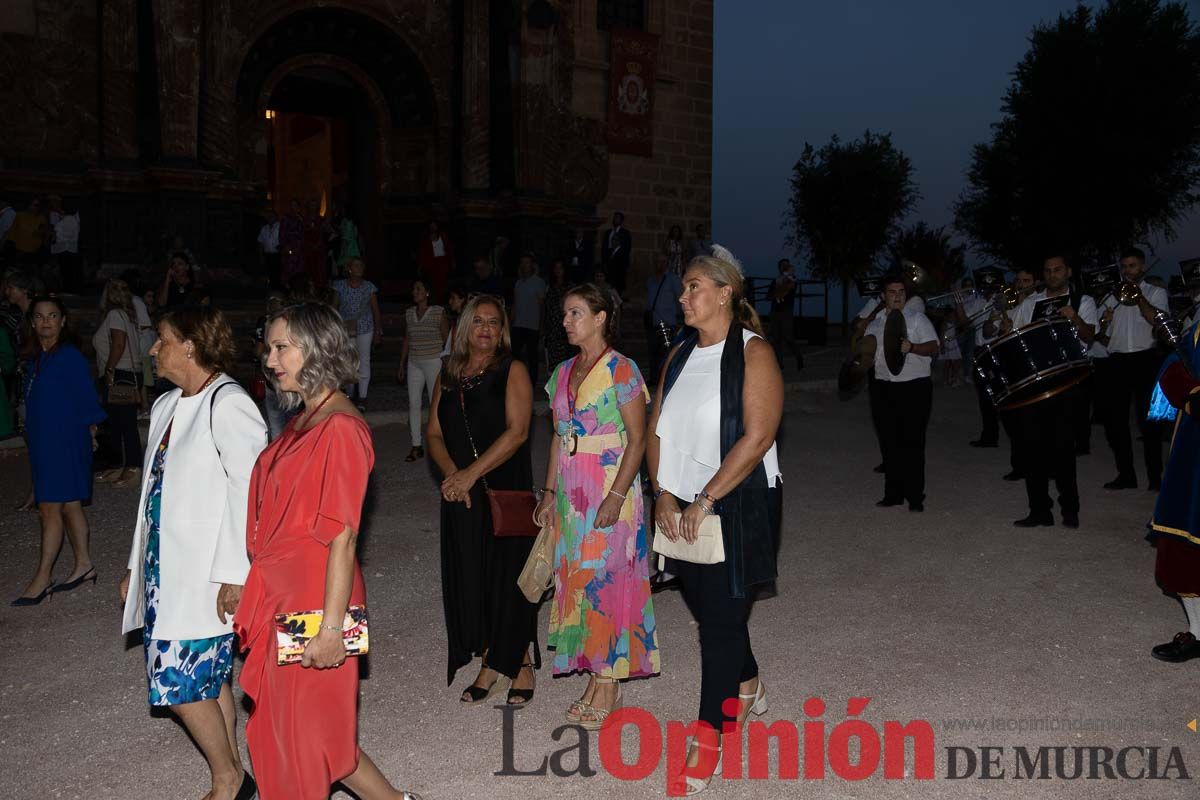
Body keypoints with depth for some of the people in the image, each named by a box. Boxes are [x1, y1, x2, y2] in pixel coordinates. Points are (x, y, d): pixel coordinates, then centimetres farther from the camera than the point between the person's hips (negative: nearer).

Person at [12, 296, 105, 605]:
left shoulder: (70, 357, -13)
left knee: (50, 508, -5)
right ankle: (84, 566, 24)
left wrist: (88, 434, -4)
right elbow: (34, 400, 14)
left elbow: (87, 401, -10)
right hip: (43, 443, 8)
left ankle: (42, 579, 2)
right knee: (69, 506, 14)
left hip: (66, 443, -8)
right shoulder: (34, 358, 9)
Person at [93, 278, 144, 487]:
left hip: (120, 376, -10)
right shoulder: (127, 315, 19)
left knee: (125, 422, -9)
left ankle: (133, 468, -8)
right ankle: (122, 466, 17)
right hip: (131, 375, 10)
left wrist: (109, 370, -17)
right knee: (116, 422, 13)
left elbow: (119, 343, -20)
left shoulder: (115, 315, -8)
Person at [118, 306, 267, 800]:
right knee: (208, 681, 14)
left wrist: (234, 573, -21)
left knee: (182, 684, -5)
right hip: (165, 568, 8)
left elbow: (249, 490, -19)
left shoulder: (227, 404, -14)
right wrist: (137, 566, 19)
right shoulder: (167, 406, 14)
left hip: (204, 575, -8)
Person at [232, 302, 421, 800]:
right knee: (283, 725, 15)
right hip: (282, 597, 9)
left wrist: (331, 626, -20)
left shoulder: (339, 428, -17)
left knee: (305, 728, 4)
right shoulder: (304, 420, 10)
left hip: (313, 601, -9)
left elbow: (342, 536, -20)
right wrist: (248, 587, 17)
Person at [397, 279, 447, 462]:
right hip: (414, 363, 5)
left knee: (435, 403, -1)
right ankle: (416, 446, 9)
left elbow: (446, 338, -1)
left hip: (434, 361, -5)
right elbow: (406, 340, 15)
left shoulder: (439, 312, -5)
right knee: (413, 404, 2)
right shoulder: (409, 313, 9)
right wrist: (402, 365, 15)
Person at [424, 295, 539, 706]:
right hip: (461, 496, 5)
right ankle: (490, 664, 19)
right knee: (470, 577, 6)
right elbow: (434, 433, 8)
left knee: (507, 575, -1)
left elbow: (516, 432, -13)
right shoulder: (448, 377, 12)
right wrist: (451, 473, -10)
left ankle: (520, 664, 13)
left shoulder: (512, 371, -3)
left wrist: (471, 473, -17)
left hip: (505, 490, -4)